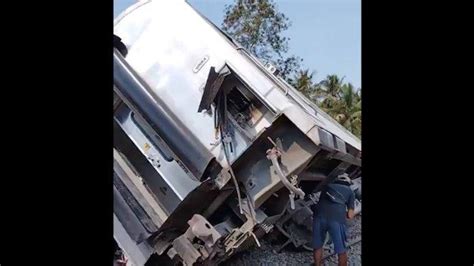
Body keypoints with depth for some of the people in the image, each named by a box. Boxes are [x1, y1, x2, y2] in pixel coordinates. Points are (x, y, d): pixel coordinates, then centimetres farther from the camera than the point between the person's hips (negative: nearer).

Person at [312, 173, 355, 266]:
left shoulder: (328, 186, 30)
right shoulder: (350, 191, 24)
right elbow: (350, 215, 18)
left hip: (319, 215, 2)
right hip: (337, 218, -2)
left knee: (317, 246, 21)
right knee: (341, 251, 14)